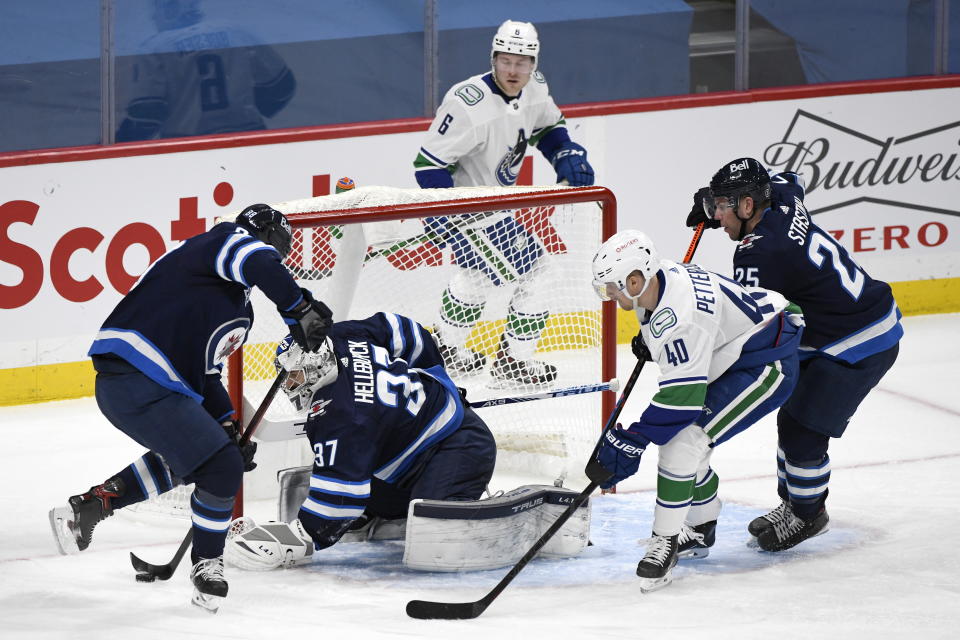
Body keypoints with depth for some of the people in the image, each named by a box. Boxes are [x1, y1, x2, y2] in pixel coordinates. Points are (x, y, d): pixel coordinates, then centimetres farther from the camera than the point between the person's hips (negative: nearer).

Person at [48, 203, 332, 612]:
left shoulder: (238, 307, 26)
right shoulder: (230, 240, -1)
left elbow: (206, 371, 28)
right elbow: (260, 265, -25)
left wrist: (228, 431, 21)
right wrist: (300, 308, -19)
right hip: (138, 383, -11)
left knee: (189, 454, 32)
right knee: (222, 466, -10)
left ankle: (88, 506, 30)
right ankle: (207, 565, 8)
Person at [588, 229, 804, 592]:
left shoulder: (678, 315, -32)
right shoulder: (659, 280, -2)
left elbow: (684, 395, -32)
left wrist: (631, 441, -28)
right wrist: (649, 342, 8)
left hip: (768, 364, -11)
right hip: (732, 362, 11)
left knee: (683, 438, -21)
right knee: (681, 438, 13)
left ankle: (666, 541, -14)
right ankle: (700, 531, 31)